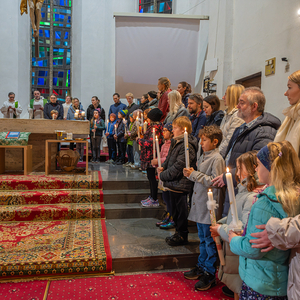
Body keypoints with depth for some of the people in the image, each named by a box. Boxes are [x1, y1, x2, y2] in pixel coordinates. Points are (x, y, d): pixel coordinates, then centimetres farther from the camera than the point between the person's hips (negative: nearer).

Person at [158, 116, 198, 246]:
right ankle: (178, 233, 35)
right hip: (173, 183, 9)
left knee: (180, 210, 5)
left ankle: (182, 236, 21)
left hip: (180, 184, -9)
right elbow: (169, 159, 22)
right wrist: (163, 167, 4)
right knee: (175, 210, 20)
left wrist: (163, 175, -15)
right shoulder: (176, 142, 10)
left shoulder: (187, 146, -20)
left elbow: (178, 167, -24)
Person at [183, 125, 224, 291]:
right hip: (199, 204, 9)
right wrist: (190, 174, 1)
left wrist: (195, 174, -19)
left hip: (209, 207, -8)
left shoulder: (217, 159, -15)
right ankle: (201, 266, 34)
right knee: (202, 239, 20)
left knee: (210, 241, 4)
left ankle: (210, 274, 16)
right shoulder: (203, 157, 12)